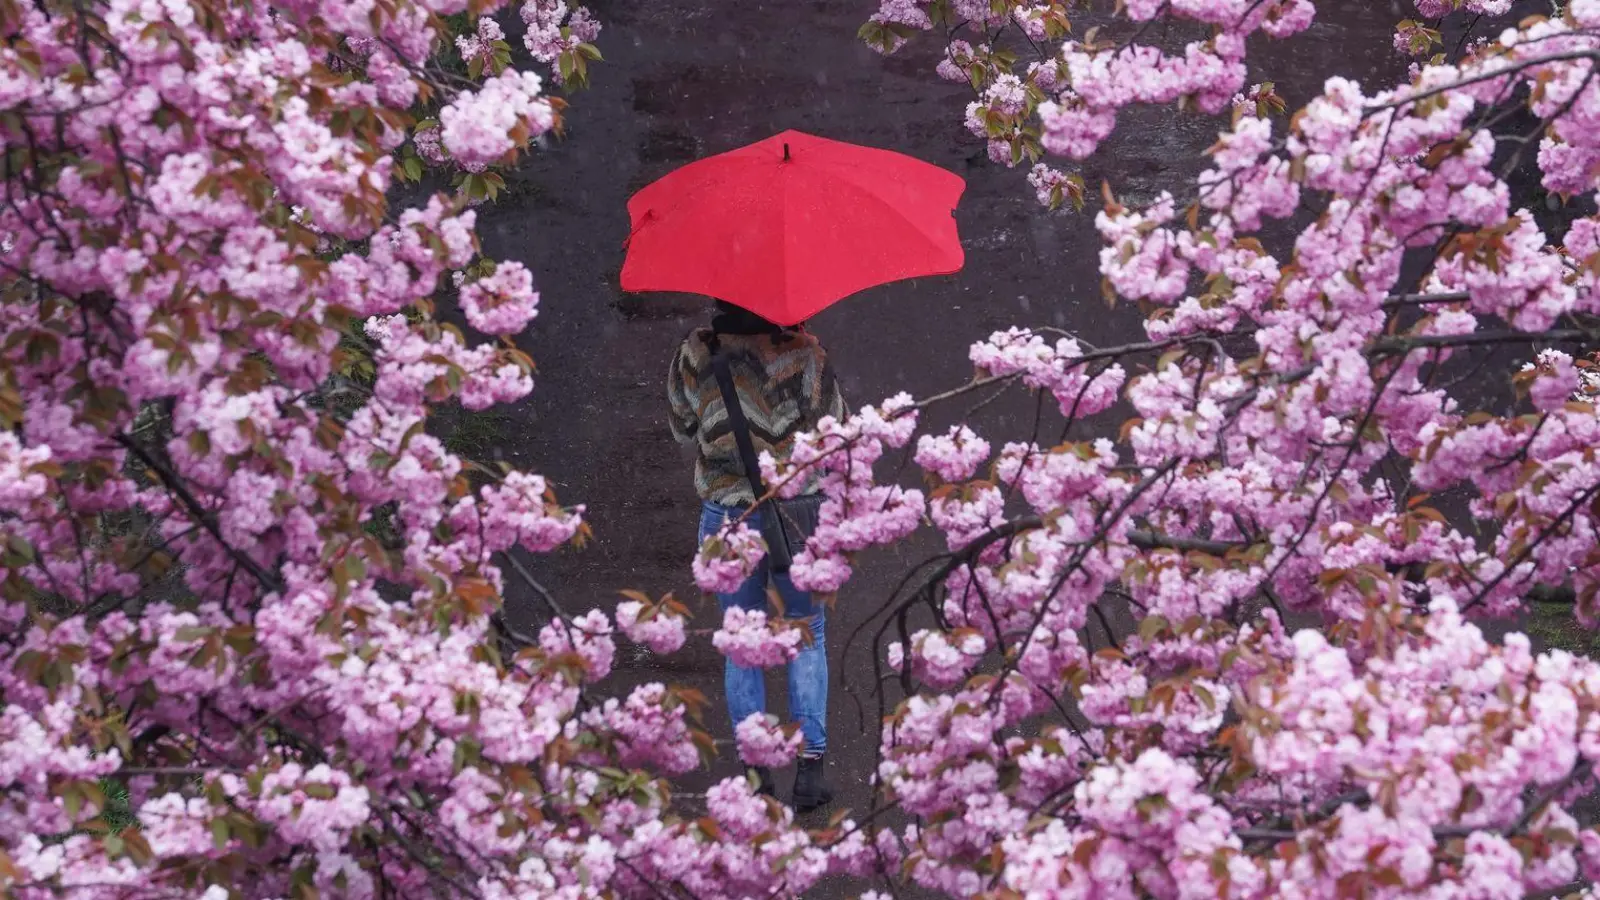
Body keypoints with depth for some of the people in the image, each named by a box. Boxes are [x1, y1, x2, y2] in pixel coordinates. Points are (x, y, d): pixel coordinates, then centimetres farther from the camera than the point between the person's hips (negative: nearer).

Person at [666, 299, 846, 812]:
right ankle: (810, 765, 9)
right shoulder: (802, 353, -13)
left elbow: (684, 430, 5)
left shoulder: (694, 355, -7)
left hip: (725, 518, 1)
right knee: (807, 636, 15)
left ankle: (755, 774, 15)